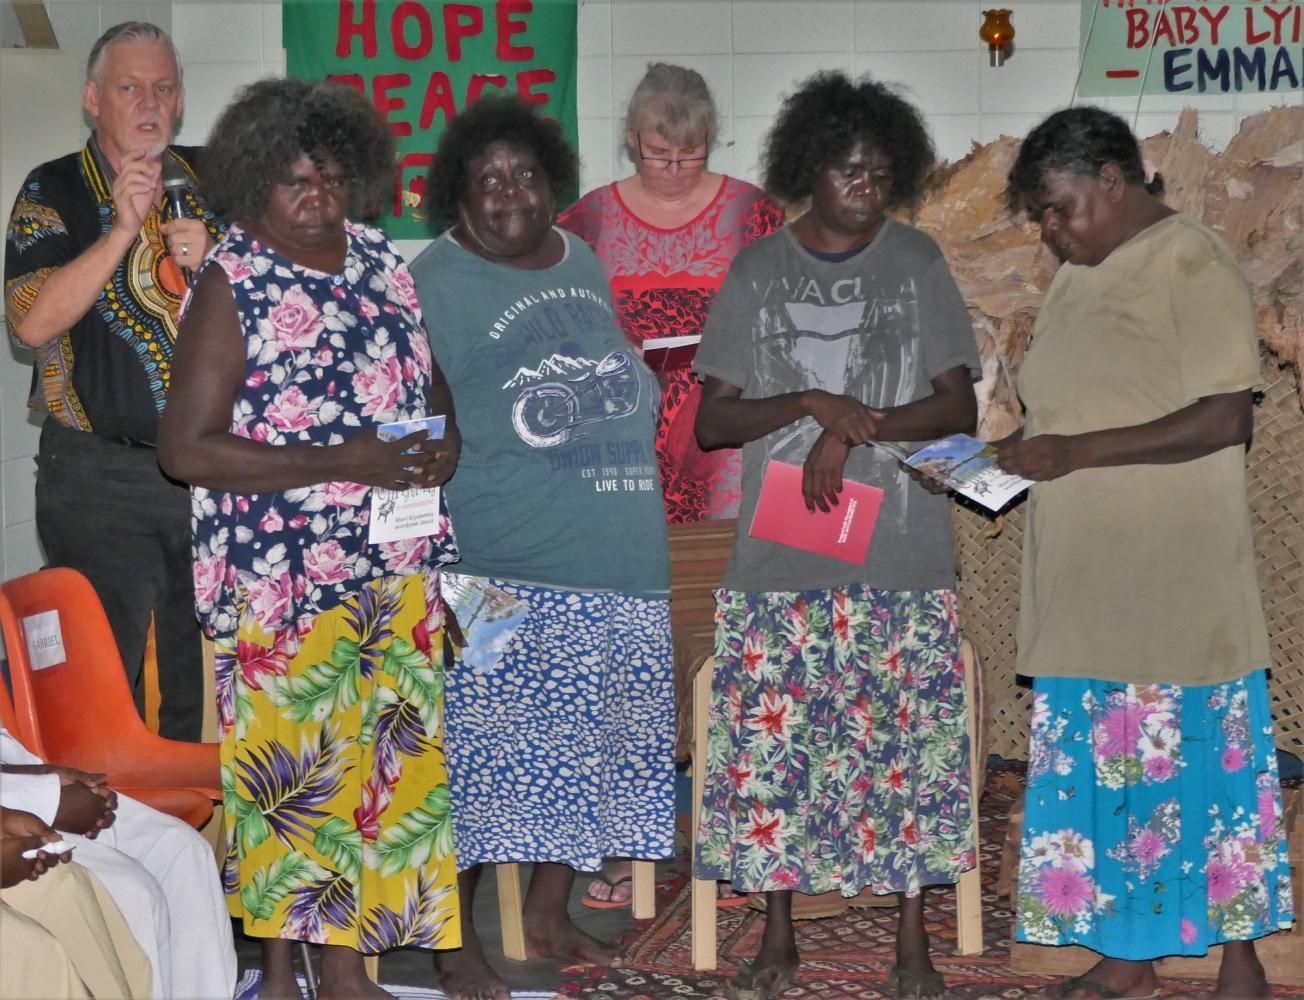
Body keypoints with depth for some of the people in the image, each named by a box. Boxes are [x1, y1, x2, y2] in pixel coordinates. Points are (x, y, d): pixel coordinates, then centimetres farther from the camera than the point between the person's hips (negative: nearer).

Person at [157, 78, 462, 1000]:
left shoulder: (384, 263, 8)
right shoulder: (233, 285, -9)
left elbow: (431, 382, 22)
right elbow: (186, 447, -14)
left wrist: (446, 440, -3)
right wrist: (344, 463, -20)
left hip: (399, 571, 5)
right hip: (282, 580, -5)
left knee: (385, 765, 8)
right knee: (288, 777, 0)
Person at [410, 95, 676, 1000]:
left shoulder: (585, 264, 14)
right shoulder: (433, 284, -6)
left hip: (615, 568, 7)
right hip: (498, 571, -7)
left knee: (584, 752, 12)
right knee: (481, 753, -5)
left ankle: (549, 917, 27)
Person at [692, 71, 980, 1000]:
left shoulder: (917, 261, 4)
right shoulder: (756, 271, 4)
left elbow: (960, 406, -1)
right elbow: (711, 421, 1)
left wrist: (856, 428, -15)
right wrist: (812, 403, -15)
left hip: (904, 554, 0)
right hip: (779, 558, 1)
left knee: (908, 740, 1)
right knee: (770, 740, 2)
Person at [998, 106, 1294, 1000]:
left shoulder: (1193, 267, -11)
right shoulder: (1078, 280, 14)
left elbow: (1225, 419, -19)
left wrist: (1076, 452, -21)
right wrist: (1002, 456, 3)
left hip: (1178, 590, -7)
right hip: (1085, 589, 7)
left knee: (1201, 761, 1)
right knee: (1099, 768, 10)